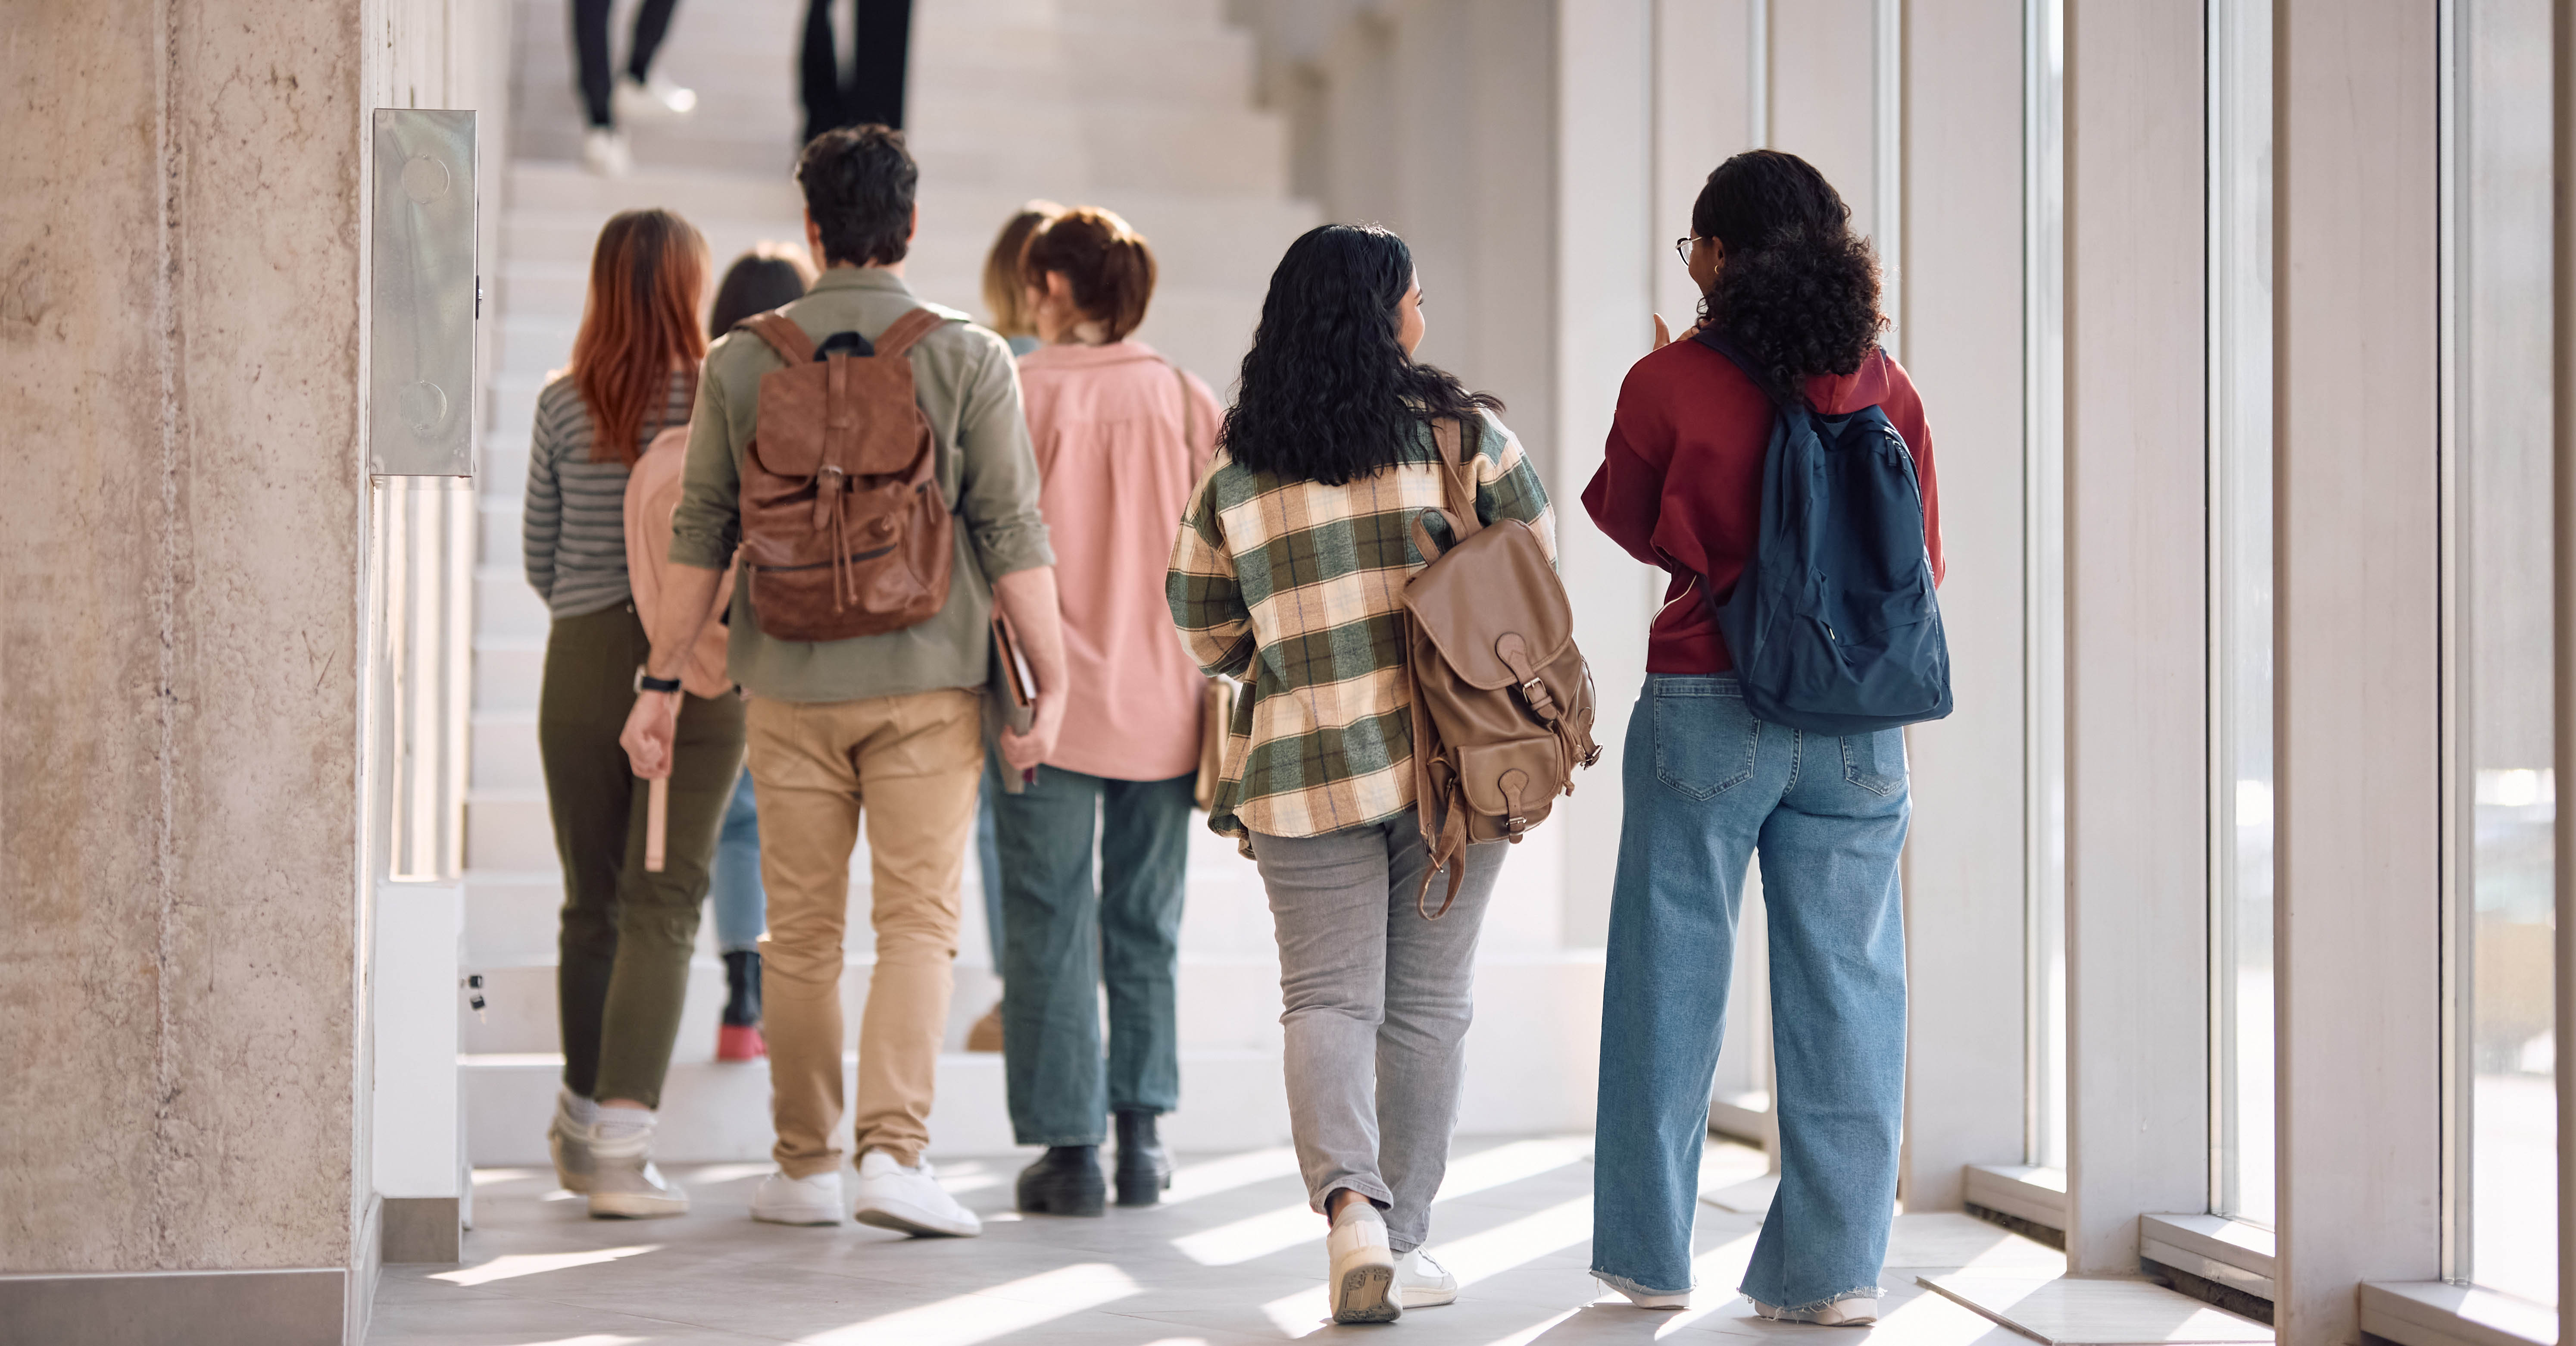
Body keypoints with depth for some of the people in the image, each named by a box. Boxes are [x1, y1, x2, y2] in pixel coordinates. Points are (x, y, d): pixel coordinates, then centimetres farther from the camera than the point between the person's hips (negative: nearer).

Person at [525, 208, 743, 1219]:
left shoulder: (562, 406, 2)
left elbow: (539, 555, 8)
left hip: (581, 667, 3)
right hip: (699, 671, -3)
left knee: (591, 902, 15)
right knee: (663, 905, -4)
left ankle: (583, 1120, 28)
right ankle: (620, 1145, -14)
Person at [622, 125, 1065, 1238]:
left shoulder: (743, 360, 2)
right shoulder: (967, 356, -3)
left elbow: (700, 535, 4)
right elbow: (1012, 532, -6)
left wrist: (661, 682, 10)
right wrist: (1053, 682, -2)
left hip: (790, 679, 2)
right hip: (927, 681, -2)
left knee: (800, 931, 9)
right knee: (917, 919, 0)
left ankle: (806, 1167, 15)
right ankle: (894, 1150, -13)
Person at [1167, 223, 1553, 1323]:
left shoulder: (1236, 469, 2)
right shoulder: (1461, 430, -2)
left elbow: (1204, 627, 10)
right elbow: (1538, 565, 7)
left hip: (1307, 769, 0)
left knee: (1329, 998, 4)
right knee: (1426, 1002, 9)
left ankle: (1351, 1201, -19)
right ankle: (1402, 1239, 13)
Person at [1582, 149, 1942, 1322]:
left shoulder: (1670, 386, -8)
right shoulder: (1886, 390, 1)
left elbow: (1630, 523, 9)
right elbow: (1922, 565, 9)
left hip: (1705, 709, -2)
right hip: (1856, 721, 2)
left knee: (1673, 975, 9)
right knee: (1845, 984, 6)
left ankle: (1649, 1254, 17)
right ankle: (1834, 1263, 5)